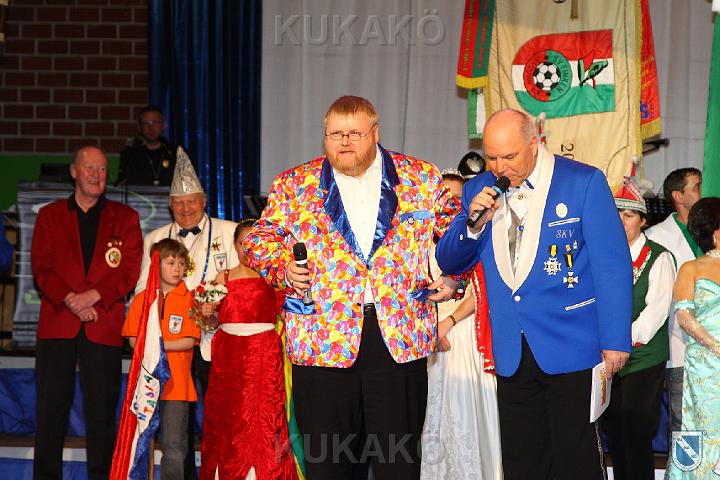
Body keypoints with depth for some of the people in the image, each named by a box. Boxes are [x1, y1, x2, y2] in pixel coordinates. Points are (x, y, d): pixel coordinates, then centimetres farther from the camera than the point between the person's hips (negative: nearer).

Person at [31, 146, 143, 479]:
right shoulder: (49, 215, 15)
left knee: (102, 411, -1)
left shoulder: (125, 218, 13)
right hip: (57, 324, 1)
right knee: (51, 410, 0)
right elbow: (41, 267, 4)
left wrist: (93, 296, -12)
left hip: (104, 326, -1)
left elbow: (129, 270, 1)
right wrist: (69, 300, -11)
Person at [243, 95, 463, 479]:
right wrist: (283, 268, -7)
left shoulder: (422, 179, 7)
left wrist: (452, 277, 1)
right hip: (322, 337, 0)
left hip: (400, 337, 0)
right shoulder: (294, 185, 7)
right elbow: (259, 238, 12)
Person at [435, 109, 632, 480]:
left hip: (570, 351, -4)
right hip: (512, 354, 5)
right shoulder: (478, 191, 7)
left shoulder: (584, 182, -6)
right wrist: (472, 223, -10)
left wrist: (615, 339, -10)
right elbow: (448, 263, 10)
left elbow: (612, 265, -6)